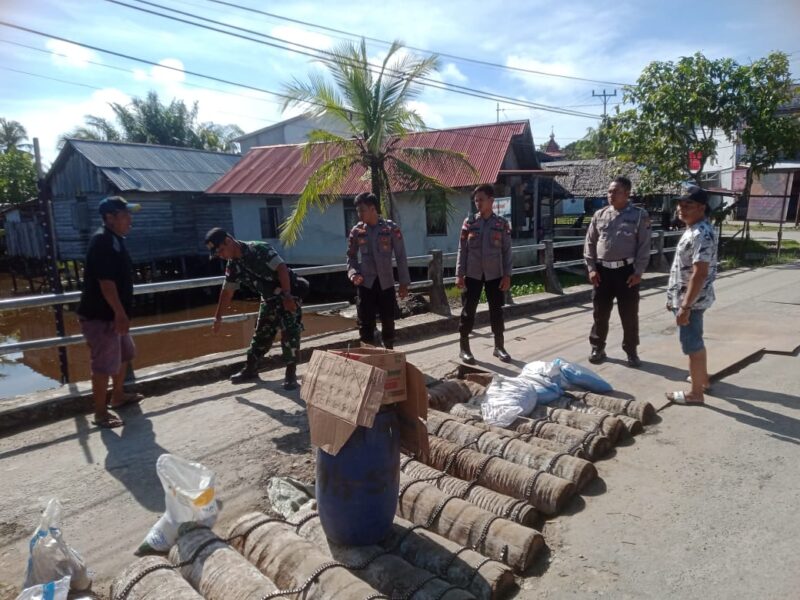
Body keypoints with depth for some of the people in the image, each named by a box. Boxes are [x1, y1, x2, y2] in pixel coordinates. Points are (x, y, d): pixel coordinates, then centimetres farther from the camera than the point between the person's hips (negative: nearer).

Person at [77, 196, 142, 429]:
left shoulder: (115, 240, 12)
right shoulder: (102, 241, -19)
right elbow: (105, 282, -25)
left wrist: (121, 314, 23)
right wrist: (120, 314, -25)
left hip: (111, 313, 10)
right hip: (99, 316, -10)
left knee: (124, 354, 22)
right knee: (104, 364, -3)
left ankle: (117, 396, 38)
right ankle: (100, 413, 8)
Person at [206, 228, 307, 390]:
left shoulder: (259, 249, -24)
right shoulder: (232, 265, 0)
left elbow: (282, 268, -30)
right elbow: (227, 291, 10)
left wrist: (287, 296, -36)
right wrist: (218, 317, 14)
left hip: (289, 294, -7)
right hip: (269, 298, 8)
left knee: (290, 333, -12)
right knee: (261, 334, 14)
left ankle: (291, 374, -3)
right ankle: (250, 369, 26)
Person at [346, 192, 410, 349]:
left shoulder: (391, 228, -3)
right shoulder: (356, 231, 3)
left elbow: (401, 256, -1)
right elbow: (351, 256, 11)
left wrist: (404, 283, -3)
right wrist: (353, 273, -9)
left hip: (386, 283, -1)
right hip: (365, 283, 1)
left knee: (388, 321, 9)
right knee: (365, 323, 0)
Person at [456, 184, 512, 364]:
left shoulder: (502, 223, 2)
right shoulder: (469, 222, 2)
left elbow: (507, 251, 2)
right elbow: (462, 249, 1)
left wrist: (507, 275, -4)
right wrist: (459, 274, -5)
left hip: (494, 274, 0)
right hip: (472, 274, 0)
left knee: (496, 311, 8)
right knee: (468, 311, 2)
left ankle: (499, 347, 21)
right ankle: (464, 348, 13)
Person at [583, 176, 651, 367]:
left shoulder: (639, 215, -1)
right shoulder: (600, 215, 6)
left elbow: (644, 246, -3)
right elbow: (590, 243, 7)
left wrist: (638, 271, -9)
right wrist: (591, 268, -1)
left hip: (627, 270, -2)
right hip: (603, 270, 2)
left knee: (629, 314, 6)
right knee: (600, 313, 9)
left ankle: (631, 352, 21)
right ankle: (597, 348, 23)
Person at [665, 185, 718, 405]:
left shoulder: (701, 235, -22)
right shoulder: (693, 230, 11)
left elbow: (700, 274, -27)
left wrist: (685, 306, -27)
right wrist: (674, 297, 22)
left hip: (691, 301, -10)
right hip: (685, 298, 10)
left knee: (692, 345, 0)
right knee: (696, 342, 22)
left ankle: (695, 393, 10)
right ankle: (703, 379, 38)